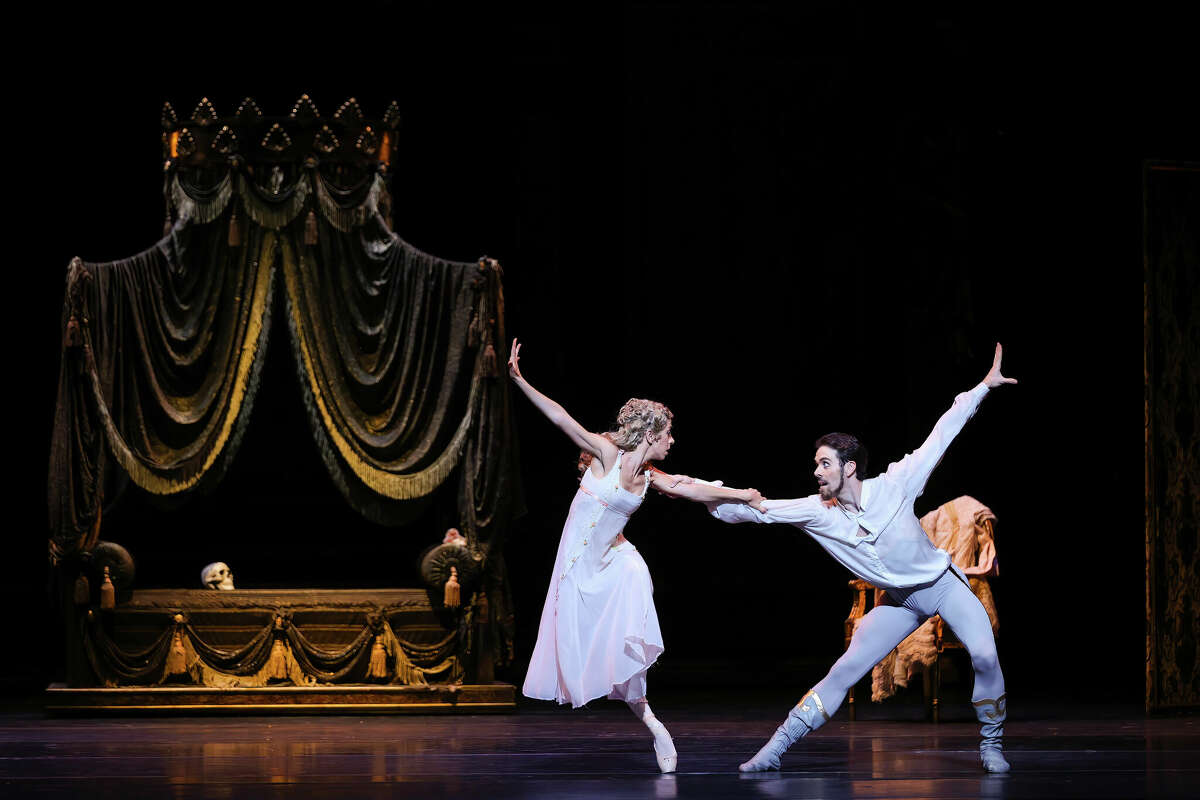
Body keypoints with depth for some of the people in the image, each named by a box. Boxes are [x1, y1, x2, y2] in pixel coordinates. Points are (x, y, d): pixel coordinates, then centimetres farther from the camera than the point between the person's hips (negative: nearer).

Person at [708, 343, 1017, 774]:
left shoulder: (893, 486, -20)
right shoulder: (816, 511, -13)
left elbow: (941, 436, -16)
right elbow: (756, 509, -16)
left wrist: (983, 386, -16)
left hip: (944, 584, -2)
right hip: (901, 601, 2)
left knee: (985, 656, -22)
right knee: (845, 671, -7)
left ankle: (990, 746, -1)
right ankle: (774, 750, -7)